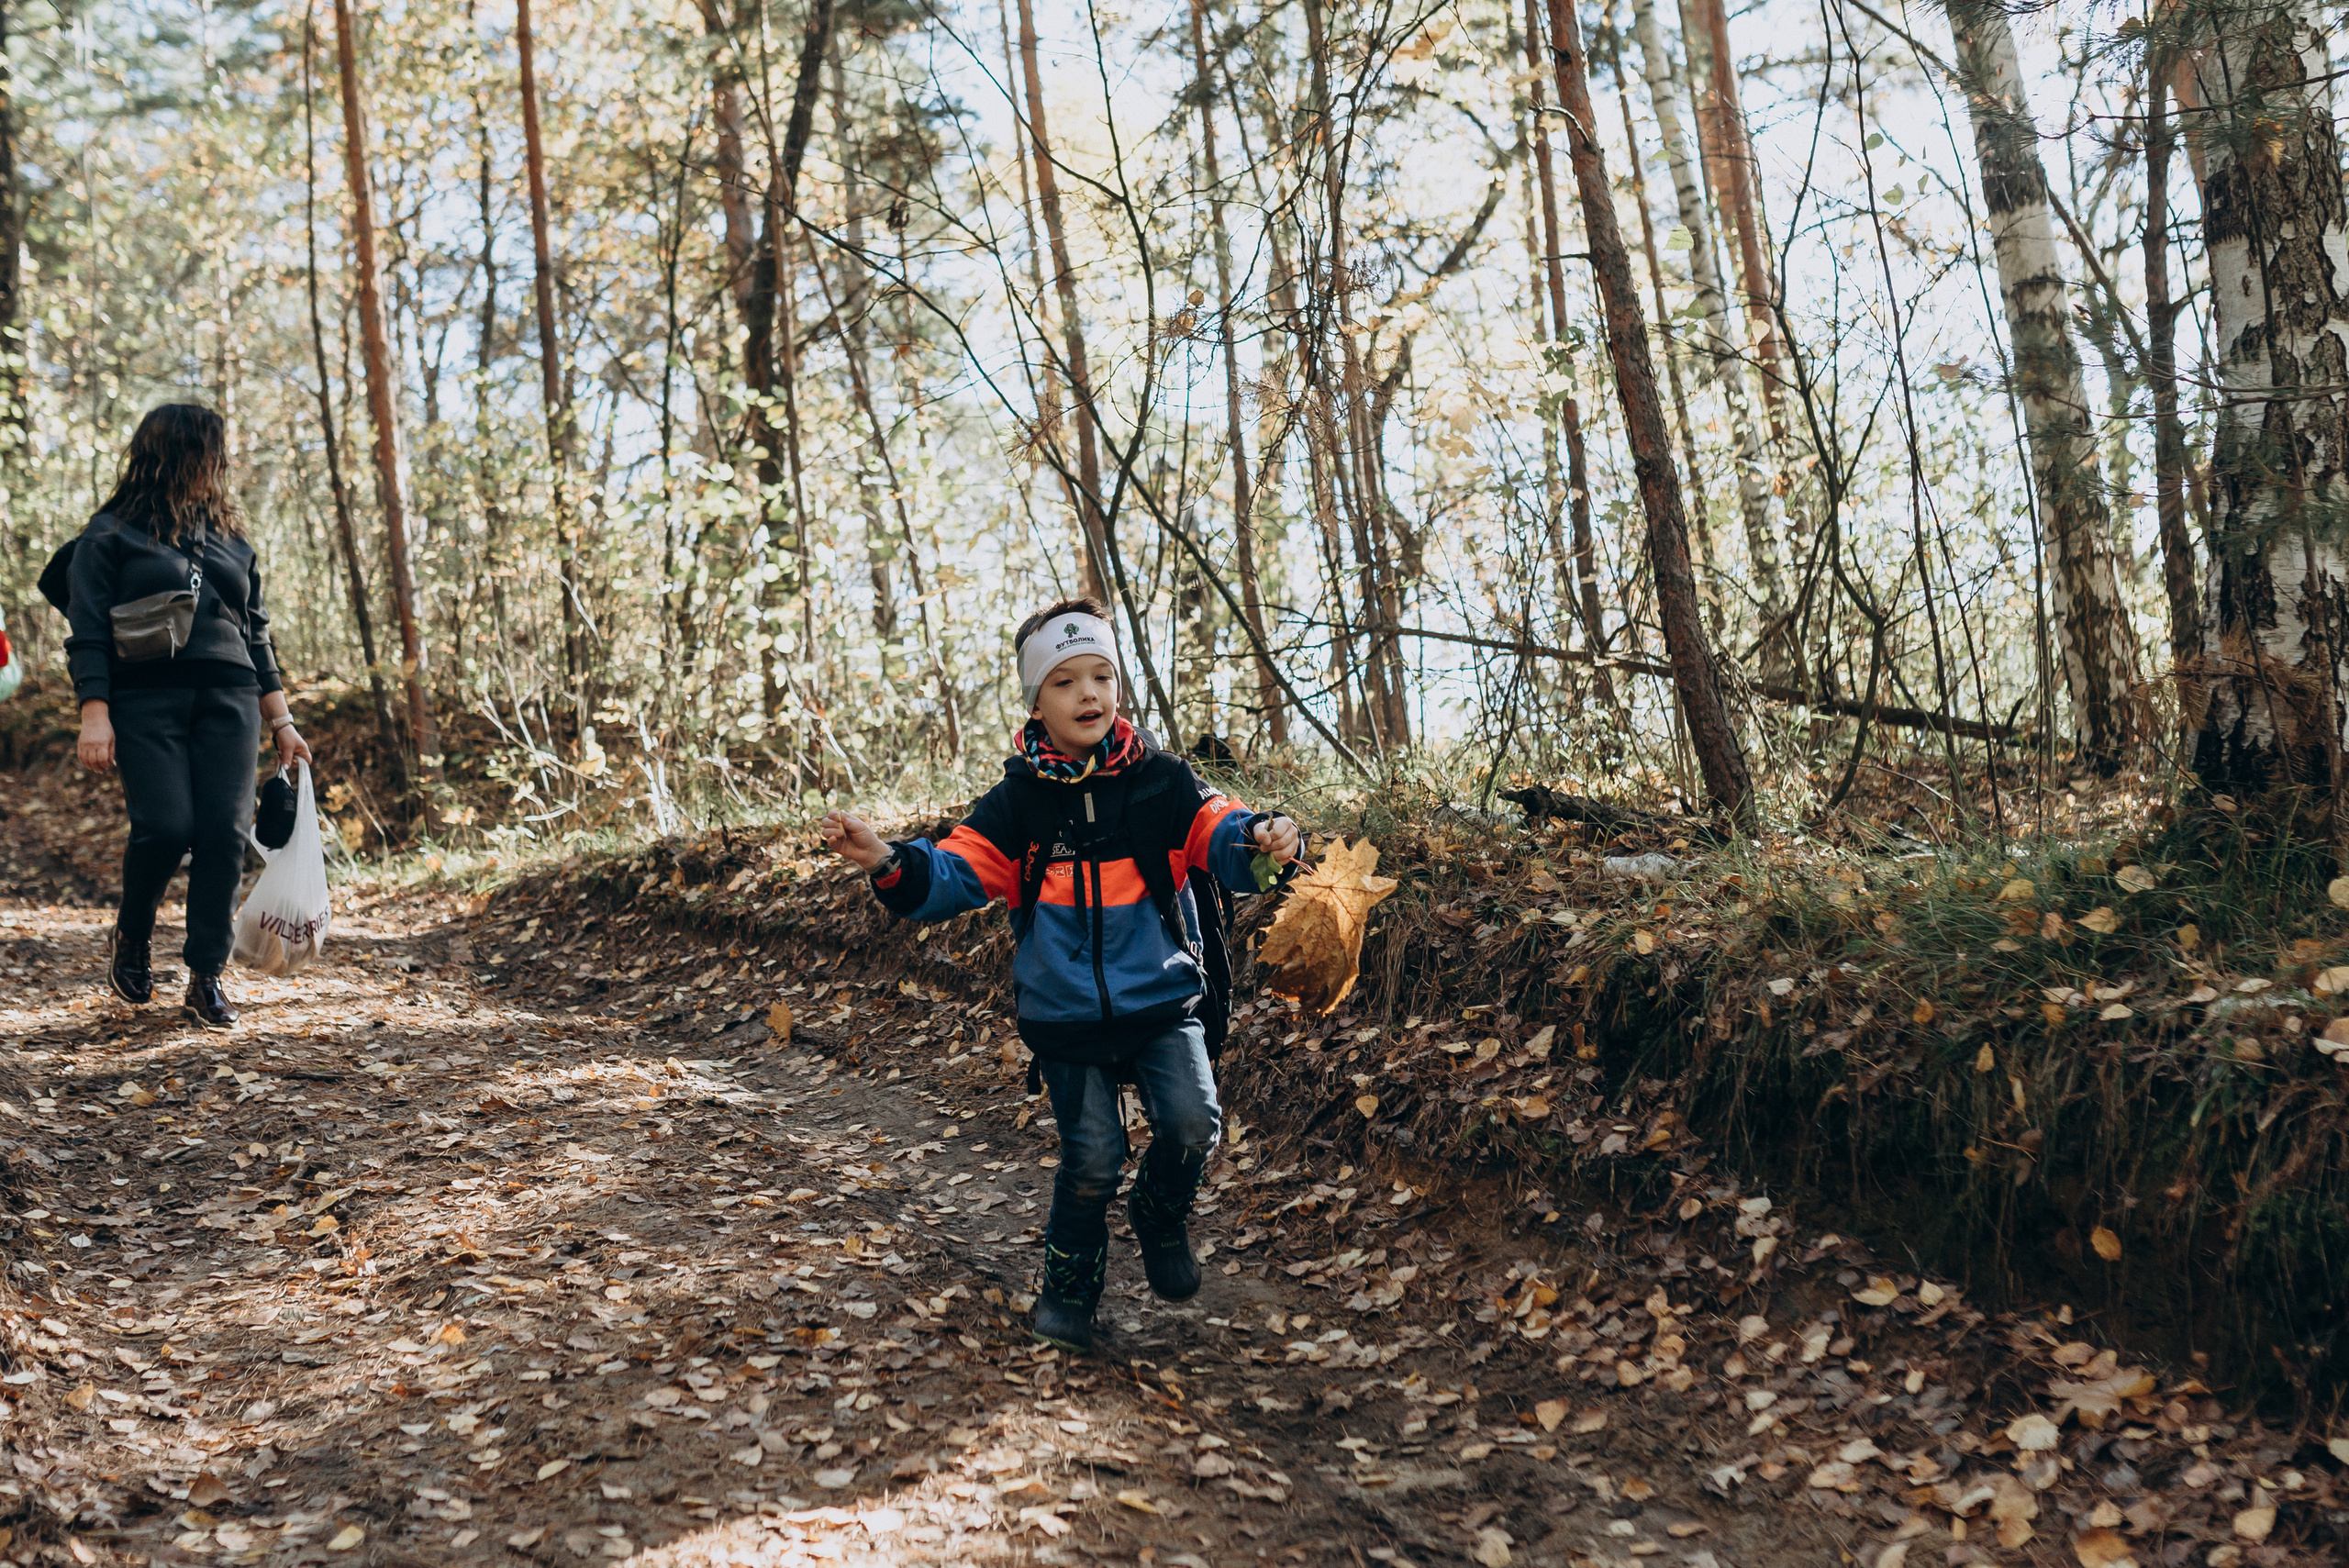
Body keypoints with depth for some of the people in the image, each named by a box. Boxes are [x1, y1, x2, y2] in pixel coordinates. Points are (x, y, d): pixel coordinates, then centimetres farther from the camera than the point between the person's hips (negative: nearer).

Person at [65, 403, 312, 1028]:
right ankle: (131, 939, 15)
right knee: (165, 827, -15)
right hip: (146, 700, -4)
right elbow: (88, 633, 0)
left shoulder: (230, 537, 20)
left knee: (226, 832, -8)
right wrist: (94, 716, -12)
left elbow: (256, 633, 22)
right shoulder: (110, 534, 6)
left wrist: (281, 722, 17)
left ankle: (206, 977, 0)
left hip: (228, 701, 4)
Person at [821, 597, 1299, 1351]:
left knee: (1192, 1124, -16)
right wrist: (889, 862, -27)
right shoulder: (1018, 804, -2)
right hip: (1065, 1015, 0)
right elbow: (953, 876, -7)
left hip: (1162, 1001, 0)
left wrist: (1261, 838, -35)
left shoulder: (1162, 783, -3)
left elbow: (1219, 834, -11)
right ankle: (1071, 1280, 25)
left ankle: (1161, 1217, 17)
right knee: (1092, 1156, -2)